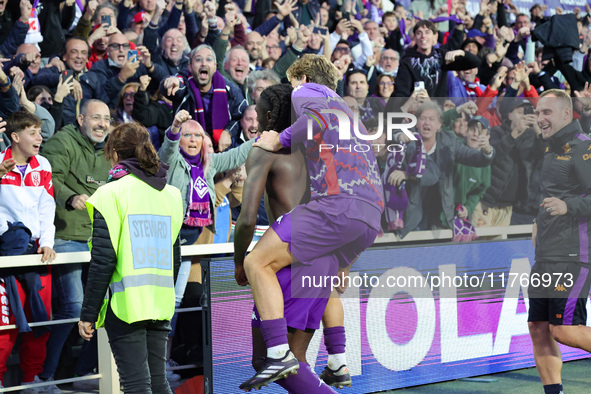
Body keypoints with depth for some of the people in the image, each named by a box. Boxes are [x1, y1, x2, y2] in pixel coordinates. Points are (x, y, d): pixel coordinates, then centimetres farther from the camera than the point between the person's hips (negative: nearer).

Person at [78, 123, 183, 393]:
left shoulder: (111, 194, -8)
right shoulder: (171, 194, 11)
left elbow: (103, 261, -12)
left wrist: (88, 314, -6)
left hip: (125, 306, -6)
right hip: (161, 305, 6)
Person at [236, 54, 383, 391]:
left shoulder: (305, 92, 12)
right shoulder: (346, 110, 38)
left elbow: (317, 117, -10)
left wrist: (280, 140, -1)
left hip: (337, 202, -9)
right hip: (372, 214, 9)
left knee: (258, 264, -11)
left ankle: (279, 354, -23)